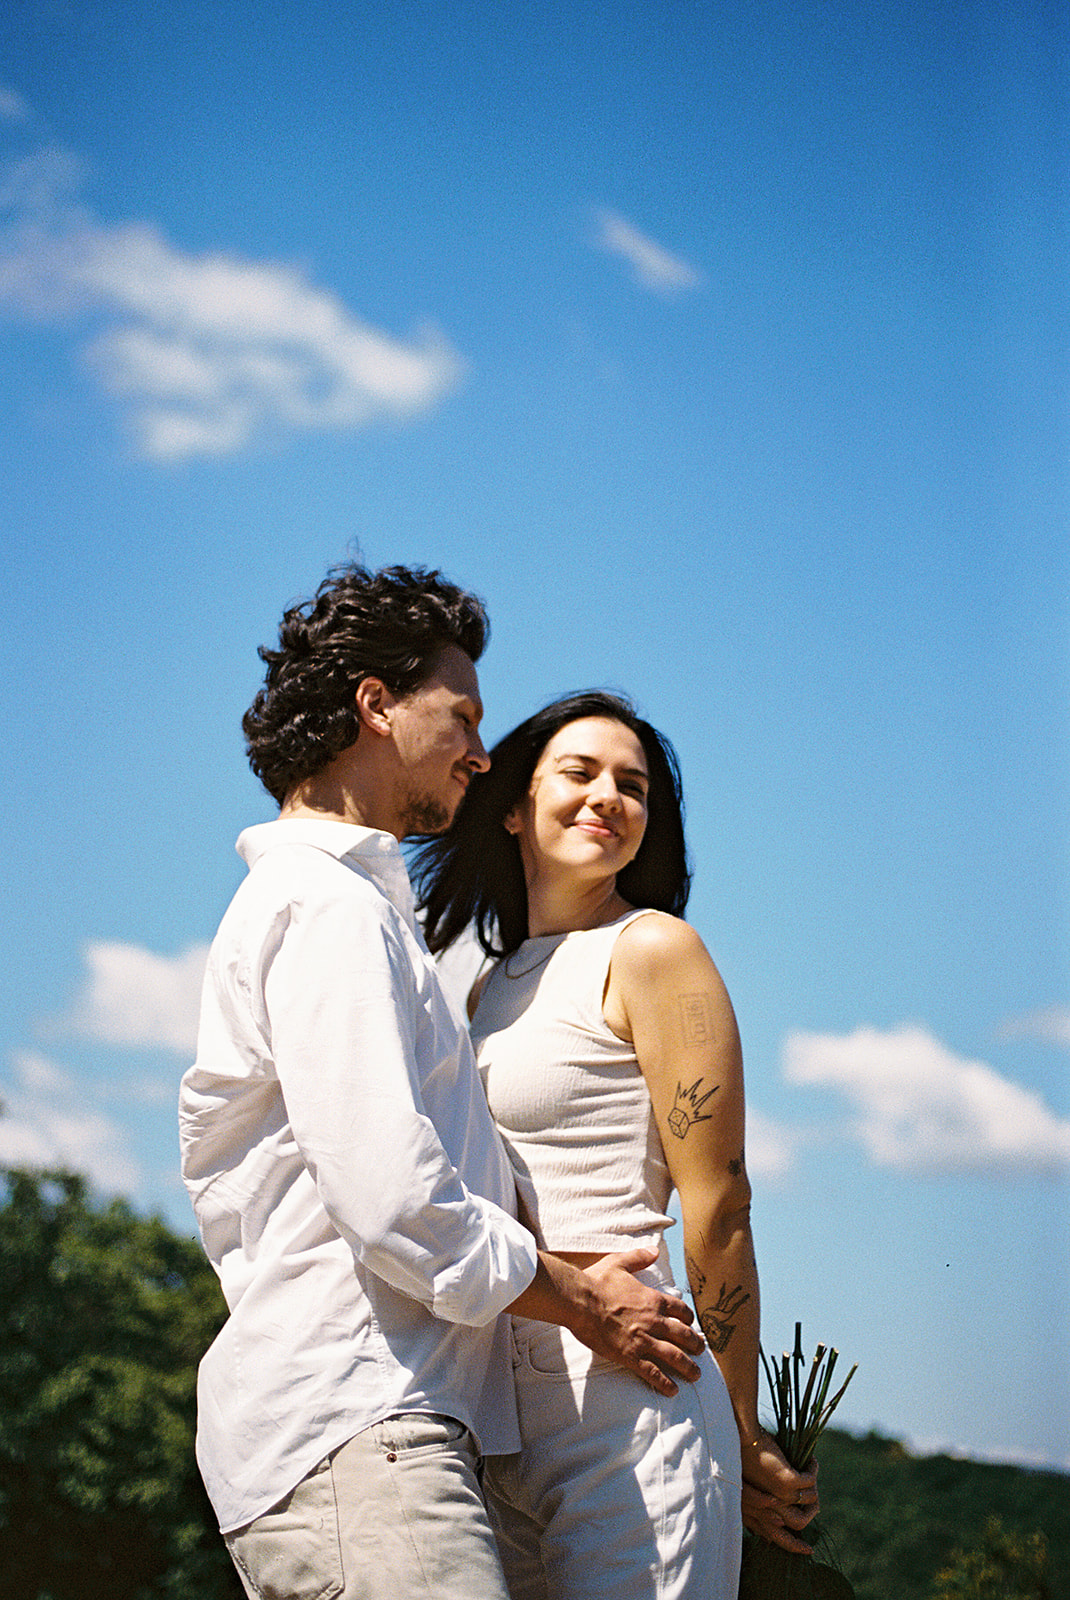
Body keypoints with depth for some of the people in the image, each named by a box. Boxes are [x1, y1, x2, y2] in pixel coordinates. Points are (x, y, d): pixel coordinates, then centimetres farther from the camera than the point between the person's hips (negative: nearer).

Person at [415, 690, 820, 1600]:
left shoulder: (651, 950, -5)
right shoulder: (493, 988, 18)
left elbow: (718, 1214, -6)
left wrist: (745, 1440, -1)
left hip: (624, 1397, -7)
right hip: (501, 1417, 7)